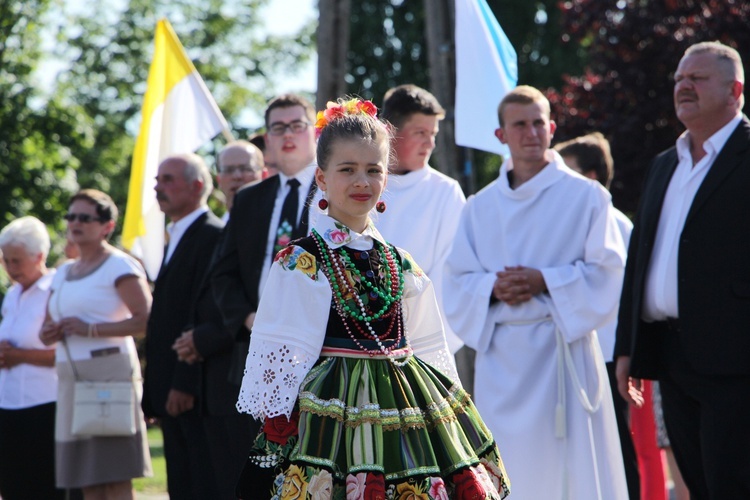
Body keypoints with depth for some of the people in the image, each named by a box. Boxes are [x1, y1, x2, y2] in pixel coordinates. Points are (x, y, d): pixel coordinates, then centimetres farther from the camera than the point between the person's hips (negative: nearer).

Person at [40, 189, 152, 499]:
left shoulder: (119, 265, -3)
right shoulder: (63, 273, 20)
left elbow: (146, 320, -14)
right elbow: (47, 329, 27)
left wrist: (91, 329, -17)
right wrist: (50, 334, 3)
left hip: (109, 370, -7)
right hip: (70, 377, 7)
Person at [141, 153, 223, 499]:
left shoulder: (212, 235, -10)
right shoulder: (177, 238, 21)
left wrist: (185, 384, -22)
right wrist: (155, 392, 16)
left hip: (196, 392, -10)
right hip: (172, 392, 10)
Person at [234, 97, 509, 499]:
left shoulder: (401, 267, 12)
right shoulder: (300, 263, -4)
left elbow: (429, 353, 16)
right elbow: (279, 357, -7)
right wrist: (273, 438, -11)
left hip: (401, 410, 5)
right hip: (332, 414, -5)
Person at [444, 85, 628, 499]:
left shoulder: (586, 197, 3)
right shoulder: (480, 206, 13)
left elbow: (608, 271, -3)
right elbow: (456, 281, 10)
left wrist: (545, 281, -14)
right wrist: (492, 288, -11)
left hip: (562, 350, -3)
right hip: (499, 353, 3)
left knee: (567, 466, -6)